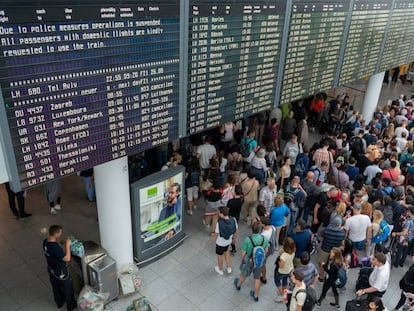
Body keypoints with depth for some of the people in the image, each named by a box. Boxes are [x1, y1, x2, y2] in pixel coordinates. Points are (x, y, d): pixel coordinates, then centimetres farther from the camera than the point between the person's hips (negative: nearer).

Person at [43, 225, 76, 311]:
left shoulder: (45, 241, -12)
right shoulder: (55, 247, -40)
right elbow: (67, 259, -33)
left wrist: (62, 244, 3)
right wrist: (67, 245, -28)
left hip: (51, 270, 8)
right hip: (60, 273, -8)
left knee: (56, 287, 30)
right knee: (68, 289, 18)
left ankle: (59, 302, 54)